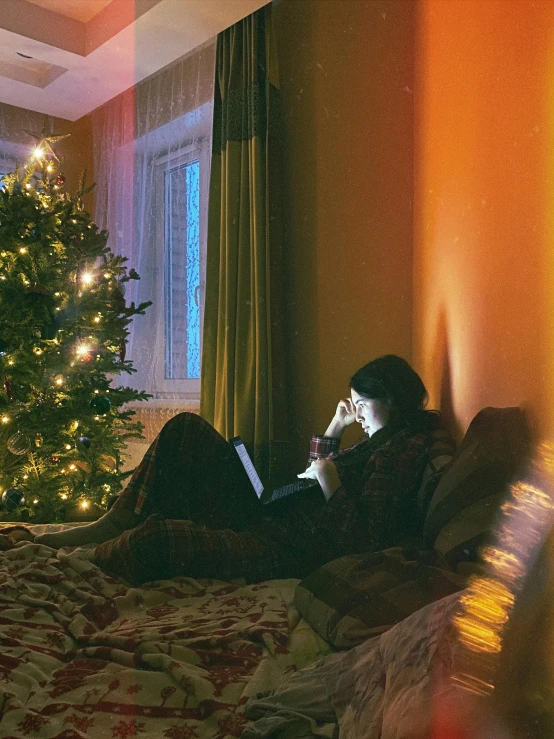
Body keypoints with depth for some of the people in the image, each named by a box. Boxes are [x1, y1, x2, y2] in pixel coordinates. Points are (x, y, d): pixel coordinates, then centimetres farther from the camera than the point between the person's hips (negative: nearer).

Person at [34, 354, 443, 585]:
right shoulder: (379, 441, 18)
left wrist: (331, 486, -18)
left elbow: (364, 541, -20)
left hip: (287, 550, -10)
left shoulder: (405, 449, -11)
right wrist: (333, 431, 16)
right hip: (269, 517, 10)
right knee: (187, 428, 2)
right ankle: (114, 524, 2)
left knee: (156, 537, -27)